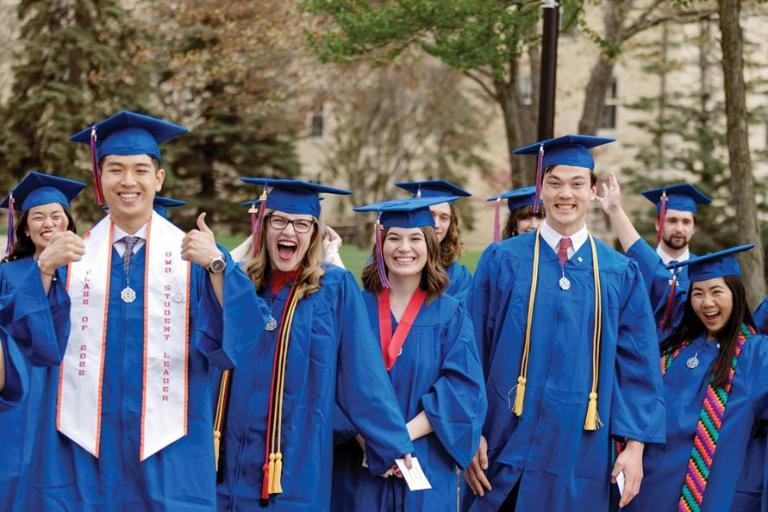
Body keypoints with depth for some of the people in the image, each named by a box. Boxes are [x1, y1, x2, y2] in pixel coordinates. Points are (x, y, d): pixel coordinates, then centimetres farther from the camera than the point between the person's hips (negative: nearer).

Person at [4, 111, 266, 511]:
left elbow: (236, 335, -9)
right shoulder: (71, 253, 8)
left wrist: (217, 266, -23)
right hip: (82, 443, 1)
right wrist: (45, 269, -16)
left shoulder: (191, 252, 3)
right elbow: (33, 335, -2)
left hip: (167, 445, -1)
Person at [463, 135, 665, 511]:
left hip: (581, 452, 1)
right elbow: (473, 353, 1)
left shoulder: (620, 274, 5)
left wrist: (635, 445, -3)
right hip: (507, 446, -1)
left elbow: (637, 365, 4)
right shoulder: (502, 261, 1)